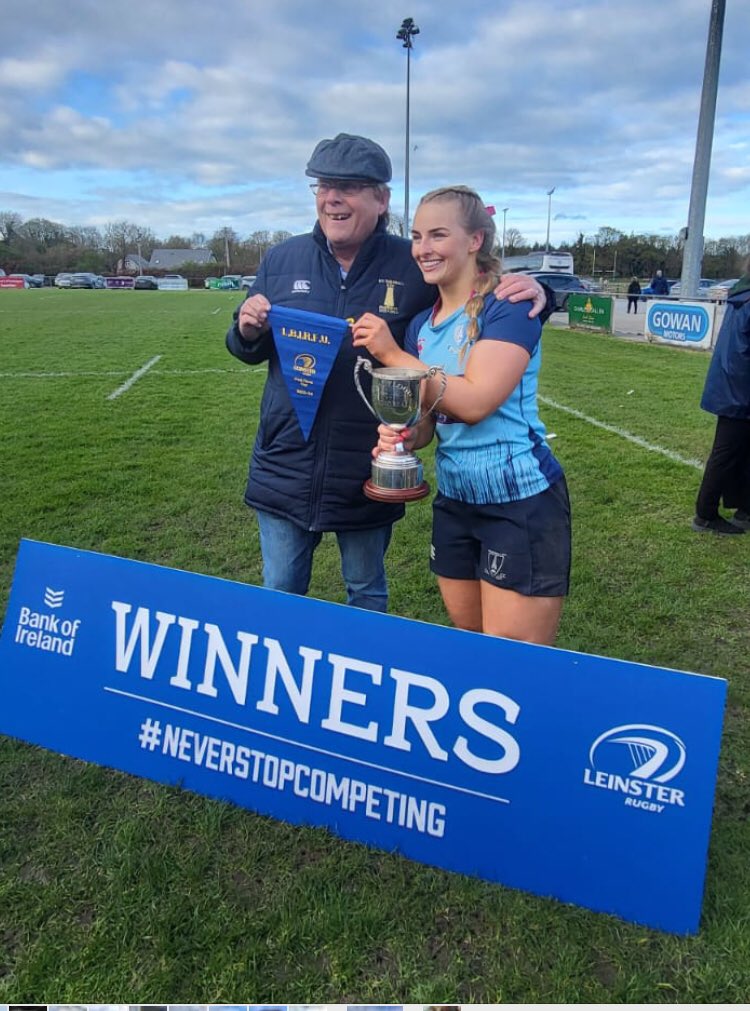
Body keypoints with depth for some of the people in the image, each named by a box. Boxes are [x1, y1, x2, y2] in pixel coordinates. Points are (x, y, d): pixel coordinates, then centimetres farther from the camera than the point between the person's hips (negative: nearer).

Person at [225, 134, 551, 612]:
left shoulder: (415, 266, -7)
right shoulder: (282, 259, 2)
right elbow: (251, 351, 12)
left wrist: (531, 295, -21)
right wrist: (248, 330, -12)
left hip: (370, 477, -2)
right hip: (285, 470, 2)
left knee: (367, 594, 19)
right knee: (280, 595, 17)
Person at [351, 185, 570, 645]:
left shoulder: (508, 305, -12)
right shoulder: (421, 325, 9)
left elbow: (475, 401, -23)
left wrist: (392, 354, -15)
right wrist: (400, 436, -10)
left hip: (522, 504, -7)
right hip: (454, 502, 7)